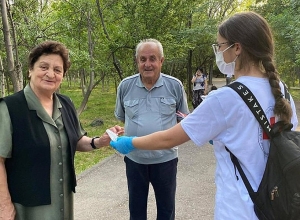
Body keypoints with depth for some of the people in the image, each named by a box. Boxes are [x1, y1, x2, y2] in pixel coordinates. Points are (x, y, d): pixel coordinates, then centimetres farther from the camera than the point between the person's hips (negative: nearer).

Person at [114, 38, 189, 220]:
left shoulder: (175, 86, -7)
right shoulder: (125, 86, -4)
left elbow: (183, 120, 5)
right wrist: (137, 128, 4)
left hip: (166, 158, -1)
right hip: (134, 159, 1)